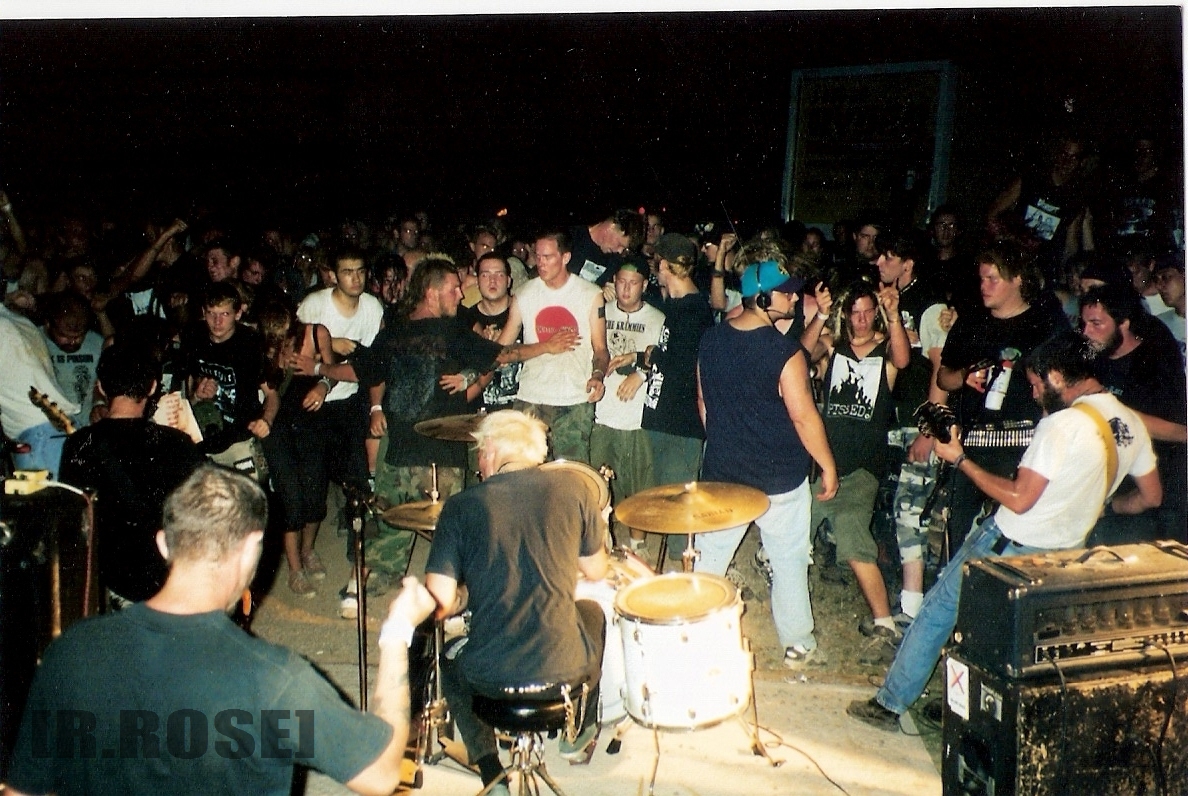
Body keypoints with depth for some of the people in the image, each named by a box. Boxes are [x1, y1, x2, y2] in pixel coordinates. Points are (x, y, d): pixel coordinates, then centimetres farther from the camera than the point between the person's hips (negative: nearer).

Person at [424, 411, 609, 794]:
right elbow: (595, 571, 8)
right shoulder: (570, 486, -2)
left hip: (488, 676, 0)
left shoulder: (460, 506, -5)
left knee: (450, 664, 36)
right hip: (564, 670, 1)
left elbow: (439, 603, -11)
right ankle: (580, 733, 46)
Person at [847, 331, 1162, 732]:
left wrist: (959, 459, -16)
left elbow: (1019, 498, -24)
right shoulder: (1131, 424, 1)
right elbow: (1150, 496, 13)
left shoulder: (1063, 423, -23)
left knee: (937, 612, 6)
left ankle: (891, 703, 15)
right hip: (1063, 553, 8)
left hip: (1010, 545, -7)